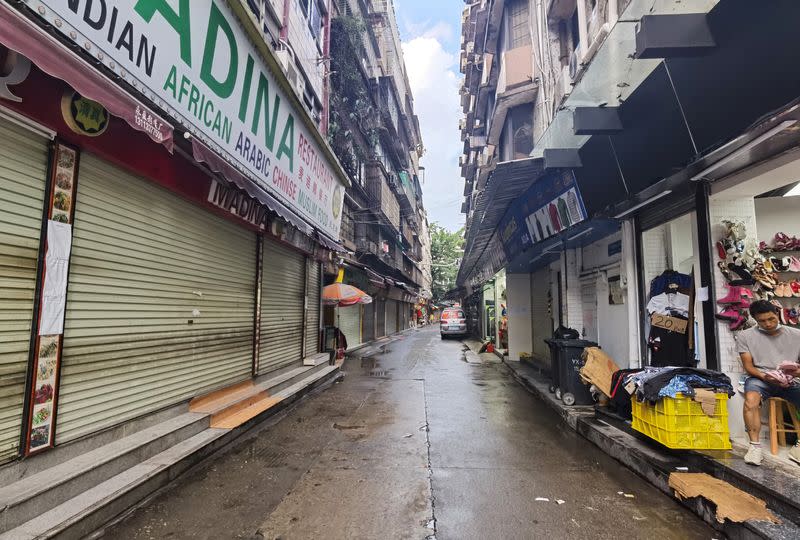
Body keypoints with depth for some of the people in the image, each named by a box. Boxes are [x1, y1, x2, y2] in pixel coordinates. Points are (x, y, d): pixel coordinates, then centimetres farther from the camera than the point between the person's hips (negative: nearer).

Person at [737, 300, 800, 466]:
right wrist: (765, 376, -18)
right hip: (760, 379, -2)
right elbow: (748, 366, 1)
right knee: (751, 398, -34)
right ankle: (755, 446, -28)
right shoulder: (745, 336, 5)